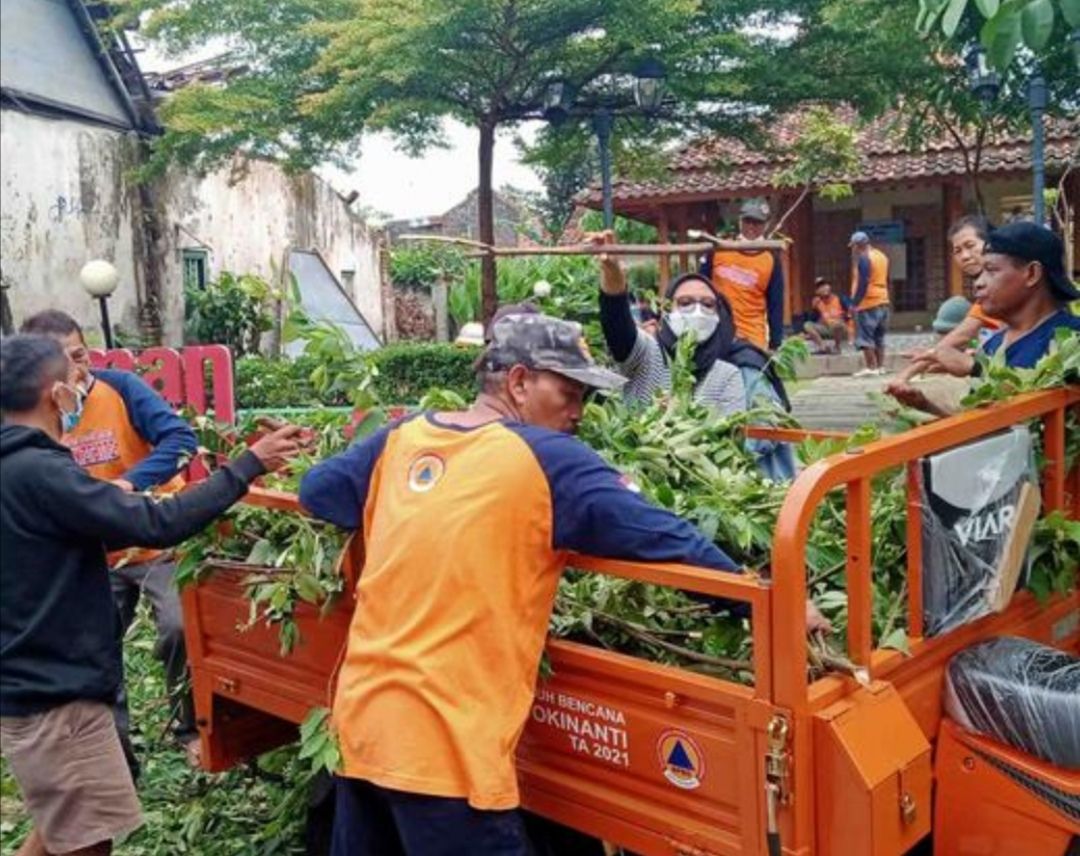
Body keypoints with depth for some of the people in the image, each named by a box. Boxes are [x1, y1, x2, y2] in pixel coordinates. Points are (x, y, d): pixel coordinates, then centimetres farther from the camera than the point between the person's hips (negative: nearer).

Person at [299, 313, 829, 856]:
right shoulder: (547, 460, -11)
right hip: (441, 742, -7)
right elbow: (660, 538, -13)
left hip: (360, 717, 7)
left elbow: (317, 491, 19)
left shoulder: (400, 438, 7)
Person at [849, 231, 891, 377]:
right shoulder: (882, 256, 15)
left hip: (868, 303, -9)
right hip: (883, 302, 9)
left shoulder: (863, 258, -12)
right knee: (879, 337, 14)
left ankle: (871, 367, -9)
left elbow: (863, 282, -19)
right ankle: (880, 367, 15)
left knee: (865, 337, -6)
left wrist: (854, 302, -17)